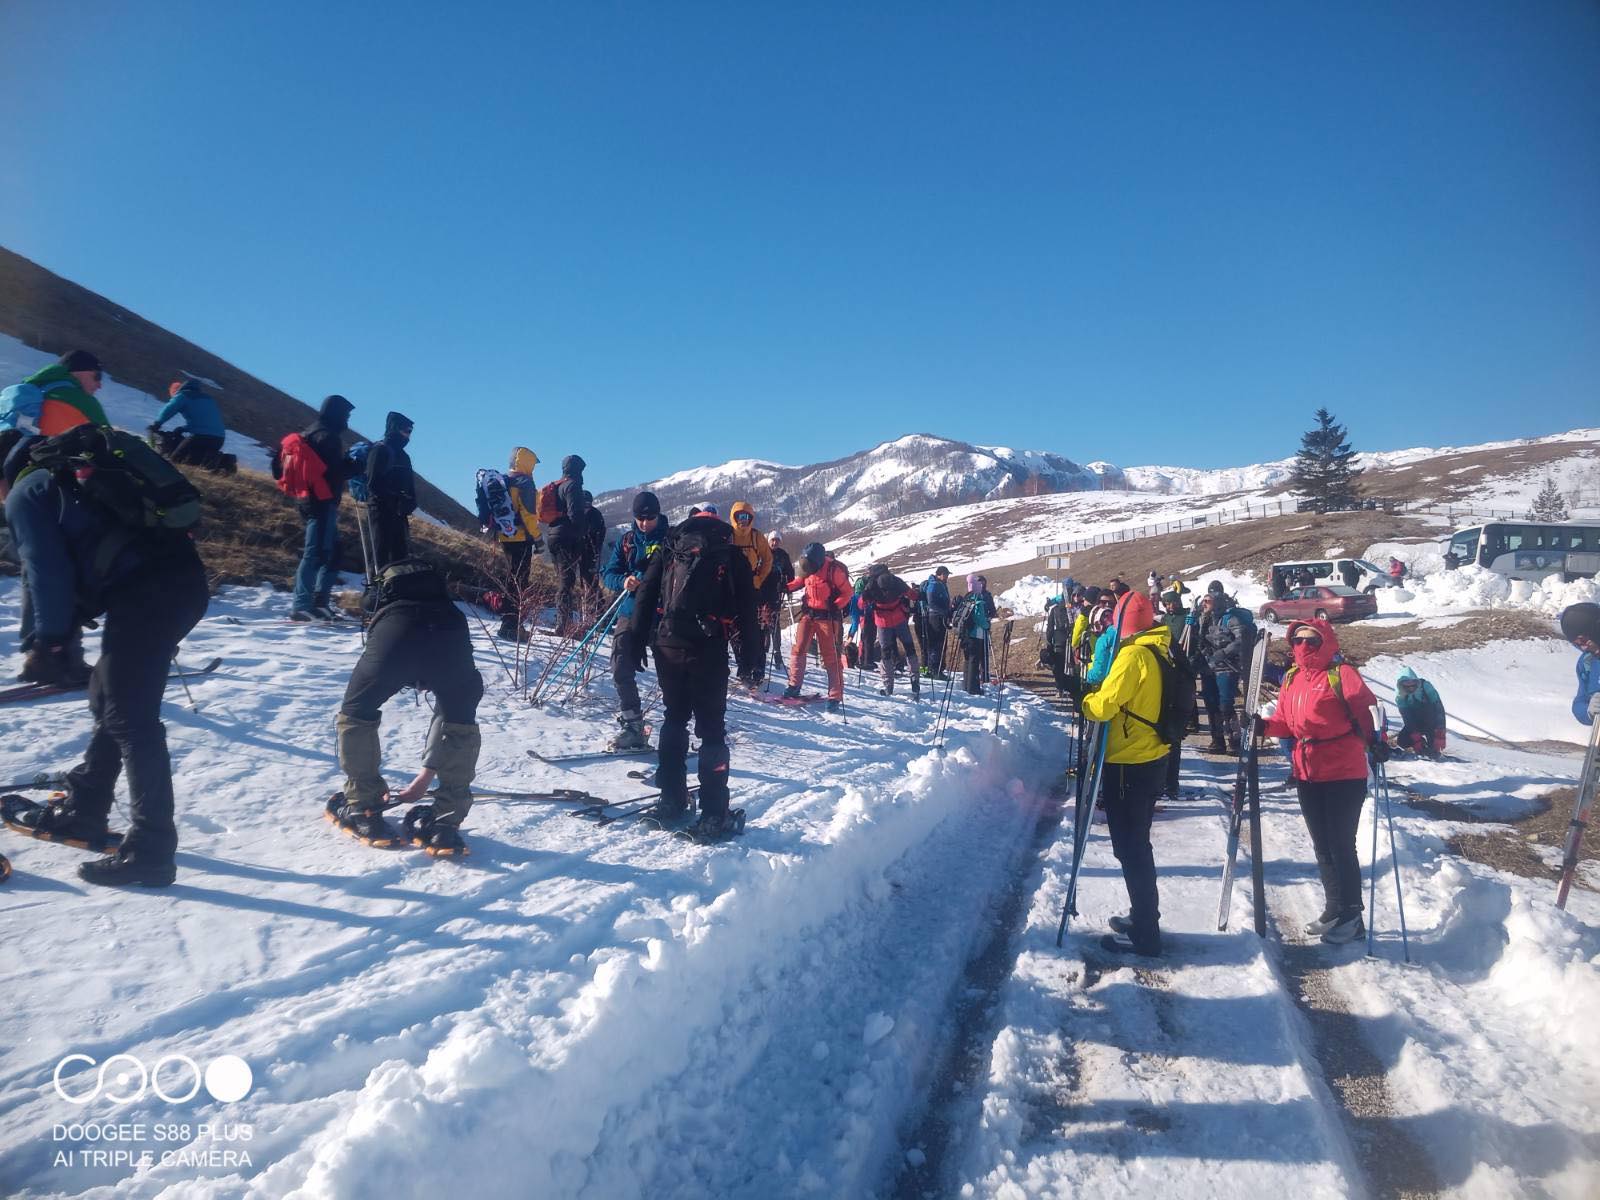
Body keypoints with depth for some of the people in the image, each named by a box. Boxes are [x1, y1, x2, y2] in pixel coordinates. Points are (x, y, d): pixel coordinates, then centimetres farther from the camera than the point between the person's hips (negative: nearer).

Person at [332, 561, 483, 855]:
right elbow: (451, 719, 46)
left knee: (355, 714, 27)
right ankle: (445, 823, 20)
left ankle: (362, 808, 30)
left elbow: (361, 700, 48)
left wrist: (369, 783, 58)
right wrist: (426, 776, 57)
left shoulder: (386, 620, 45)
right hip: (451, 636, 0)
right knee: (462, 725, 24)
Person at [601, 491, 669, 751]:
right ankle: (632, 724, 1)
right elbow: (609, 574, 9)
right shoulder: (626, 541, 11)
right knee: (621, 669, -8)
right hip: (631, 612, 3)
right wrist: (624, 581, -13)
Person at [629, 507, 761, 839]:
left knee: (674, 720, 17)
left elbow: (645, 596, 8)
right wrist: (750, 658, 7)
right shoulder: (733, 556, 9)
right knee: (712, 729, 1)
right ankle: (713, 815, 0)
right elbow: (747, 612, 4)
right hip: (709, 649, -3)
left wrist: (637, 642, 9)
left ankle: (671, 800, 19)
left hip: (667, 645, 3)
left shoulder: (669, 548, 15)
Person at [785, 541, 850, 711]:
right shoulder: (807, 568, -3)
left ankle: (835, 697, 3)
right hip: (808, 613, 6)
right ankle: (794, 686, 19)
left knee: (830, 657, -2)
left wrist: (835, 607, -25)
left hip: (827, 617, -5)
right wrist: (786, 588, 2)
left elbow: (847, 593, -12)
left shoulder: (834, 570, -20)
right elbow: (801, 581, 18)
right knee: (798, 649, 6)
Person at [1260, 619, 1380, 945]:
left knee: (1341, 846, 0)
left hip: (1344, 775, -7)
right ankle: (1334, 910, 31)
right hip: (1307, 775, 7)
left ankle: (1351, 916, 14)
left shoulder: (1341, 674, -10)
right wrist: (1264, 725, -7)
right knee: (1323, 846, 17)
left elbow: (1366, 709, -15)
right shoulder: (1292, 678, 9)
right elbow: (1285, 721, 12)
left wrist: (1374, 738, -32)